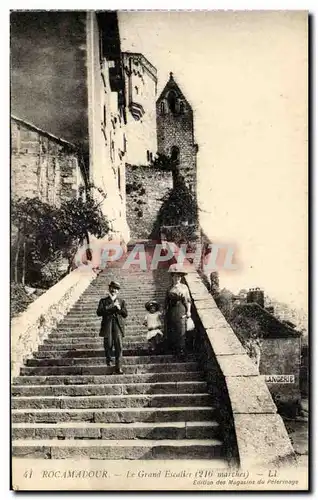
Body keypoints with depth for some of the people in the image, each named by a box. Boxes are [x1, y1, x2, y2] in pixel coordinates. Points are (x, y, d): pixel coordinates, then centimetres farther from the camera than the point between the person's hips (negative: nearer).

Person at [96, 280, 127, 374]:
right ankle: (108, 360, 30)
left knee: (119, 346, -8)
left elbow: (125, 314, 11)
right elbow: (99, 312, -4)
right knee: (108, 345, -1)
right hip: (107, 325, -1)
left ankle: (118, 367, -5)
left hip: (118, 325, 1)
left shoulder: (121, 301, 17)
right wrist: (111, 306, -10)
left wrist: (119, 308, -7)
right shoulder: (103, 301, 12)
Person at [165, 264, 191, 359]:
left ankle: (181, 350, 1)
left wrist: (188, 311, -1)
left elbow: (188, 300, 7)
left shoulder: (184, 287, 6)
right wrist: (165, 311, 9)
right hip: (171, 312, 2)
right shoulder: (170, 289, 8)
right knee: (171, 331, 2)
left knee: (181, 331, -5)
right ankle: (173, 348, 14)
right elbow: (166, 302, 13)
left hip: (181, 312, -1)